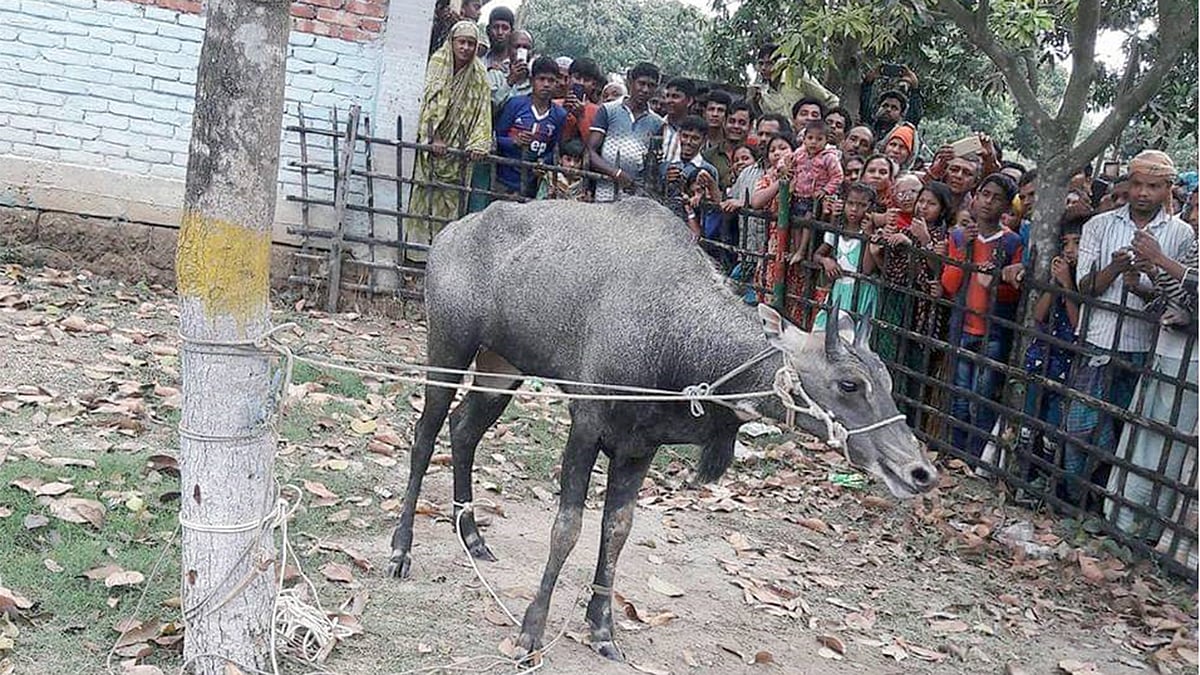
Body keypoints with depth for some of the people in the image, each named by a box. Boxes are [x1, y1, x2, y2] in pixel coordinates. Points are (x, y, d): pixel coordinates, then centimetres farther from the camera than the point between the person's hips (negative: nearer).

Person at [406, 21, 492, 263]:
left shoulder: (479, 75, 0)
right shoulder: (437, 62, -4)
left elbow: (482, 111, -5)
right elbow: (430, 100, -7)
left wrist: (479, 143, -20)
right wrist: (434, 137, -17)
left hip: (457, 144, 1)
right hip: (431, 138, -1)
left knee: (449, 197, 1)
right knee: (424, 191, 0)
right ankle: (417, 249, 5)